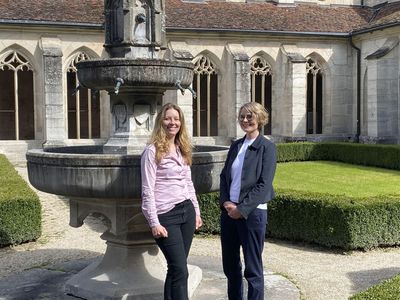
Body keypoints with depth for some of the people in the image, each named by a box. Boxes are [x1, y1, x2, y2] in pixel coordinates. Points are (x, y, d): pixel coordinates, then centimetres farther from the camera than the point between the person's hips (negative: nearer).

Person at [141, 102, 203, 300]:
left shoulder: (182, 149, 13)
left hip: (186, 211, 6)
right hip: (166, 215, -6)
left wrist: (196, 211, 15)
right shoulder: (152, 151, -8)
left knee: (176, 268, 9)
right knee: (181, 271, -7)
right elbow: (147, 191, -10)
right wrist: (154, 223, -15)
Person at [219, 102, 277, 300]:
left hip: (252, 212, -6)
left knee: (252, 269, 3)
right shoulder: (235, 146, 11)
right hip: (229, 210, 6)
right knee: (230, 265, 14)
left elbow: (264, 185, -13)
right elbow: (224, 176, 11)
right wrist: (225, 202, -5)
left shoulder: (267, 147, -6)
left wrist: (242, 209, -16)